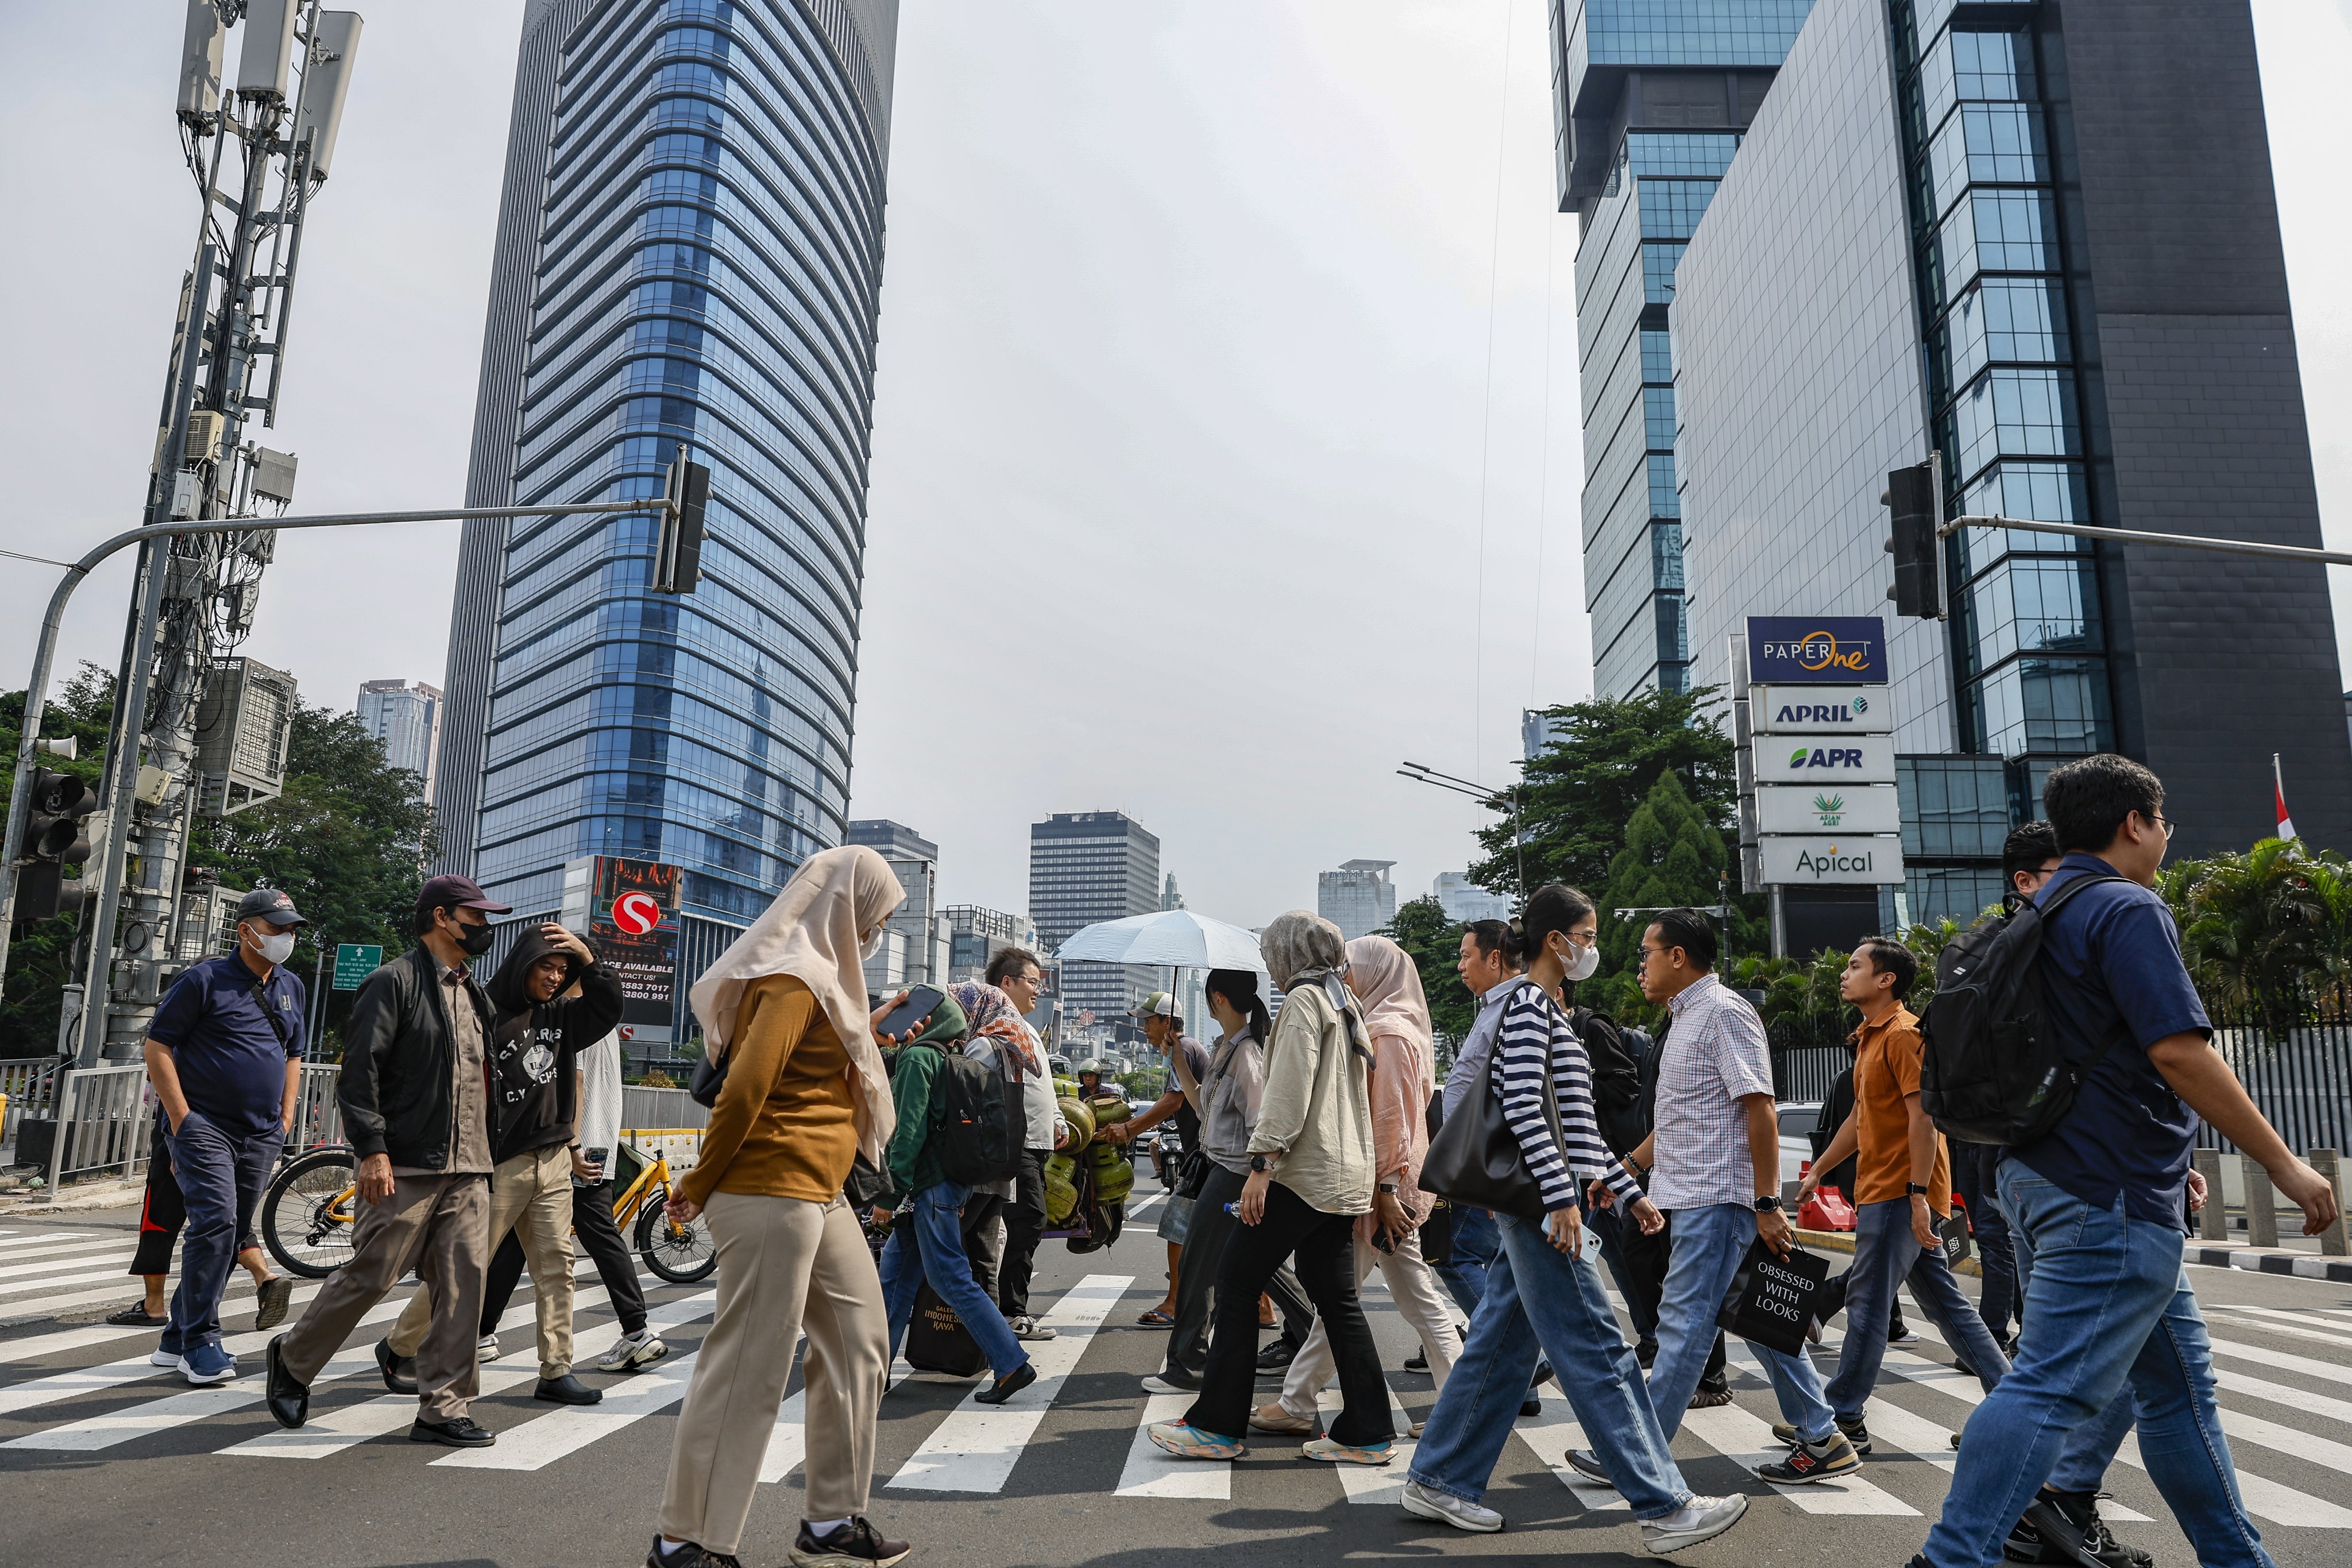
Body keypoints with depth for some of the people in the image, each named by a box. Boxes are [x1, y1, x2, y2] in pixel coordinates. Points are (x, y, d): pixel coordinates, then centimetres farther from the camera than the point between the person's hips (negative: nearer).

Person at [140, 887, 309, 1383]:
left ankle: (177, 1338, 21)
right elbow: (158, 1047, -6)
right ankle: (200, 1343, -9)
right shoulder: (205, 979, -5)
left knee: (232, 1234, 8)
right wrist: (181, 1119, -12)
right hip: (205, 1127, -6)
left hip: (262, 1136, 6)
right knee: (215, 1223, -17)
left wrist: (286, 1118, 12)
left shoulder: (291, 987, 13)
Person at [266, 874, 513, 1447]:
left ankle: (442, 1409, 8)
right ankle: (293, 1360, 26)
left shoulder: (476, 994, 19)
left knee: (463, 1286, 2)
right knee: (370, 1276, 0)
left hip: (468, 1172, 7)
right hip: (406, 1168, -7)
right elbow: (360, 1069, -11)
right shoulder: (395, 982, -4)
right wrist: (372, 1149, -18)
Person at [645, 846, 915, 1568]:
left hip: (818, 1196, 10)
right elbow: (747, 1084, -21)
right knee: (749, 1364, -2)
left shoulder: (817, 974, 18)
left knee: (858, 1345, 14)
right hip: (771, 1192, -10)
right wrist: (700, 1185, -14)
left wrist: (869, 1034, 19)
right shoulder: (795, 977, -14)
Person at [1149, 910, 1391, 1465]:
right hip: (1344, 1175, 9)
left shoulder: (1303, 999, -8)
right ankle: (1366, 1432, 10)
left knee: (1237, 1283, -3)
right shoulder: (1346, 1003, 20)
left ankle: (1216, 1425, 0)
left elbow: (1289, 1090, -18)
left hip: (1303, 1171, -9)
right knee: (1336, 1297, 10)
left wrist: (1263, 1164, -20)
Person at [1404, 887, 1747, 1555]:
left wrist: (1628, 1190, 21)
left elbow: (1576, 1122, 23)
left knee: (1501, 1345, 12)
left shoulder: (1551, 1011, 21)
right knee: (1598, 1352, -6)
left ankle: (1438, 1480, 18)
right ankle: (1663, 1507, 0)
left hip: (1537, 1206, 10)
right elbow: (1523, 1105, -19)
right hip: (1539, 1199, -10)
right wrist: (1561, 1195, -22)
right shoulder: (1528, 1001, -10)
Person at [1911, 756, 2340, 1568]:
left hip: (2051, 1176, 10)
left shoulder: (2042, 915, 17)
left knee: (2178, 1376, 19)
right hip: (2111, 1195, -10)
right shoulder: (2128, 910, -13)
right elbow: (2179, 1052, -21)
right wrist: (2283, 1164, -12)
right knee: (2054, 1387, -11)